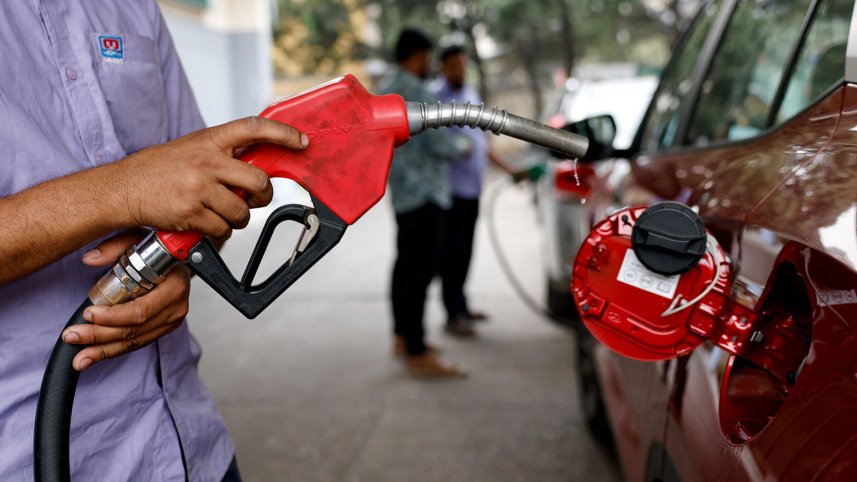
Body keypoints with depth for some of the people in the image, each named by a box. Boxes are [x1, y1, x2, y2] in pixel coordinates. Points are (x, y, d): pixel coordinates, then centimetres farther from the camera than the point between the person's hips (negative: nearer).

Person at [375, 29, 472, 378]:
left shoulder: (385, 89, 14)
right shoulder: (416, 92, -18)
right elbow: (440, 143, -21)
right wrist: (462, 146, 0)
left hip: (402, 192, 11)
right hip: (422, 193, -11)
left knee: (406, 264, 18)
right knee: (419, 270, -10)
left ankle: (403, 336, 28)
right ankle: (417, 353, -9)